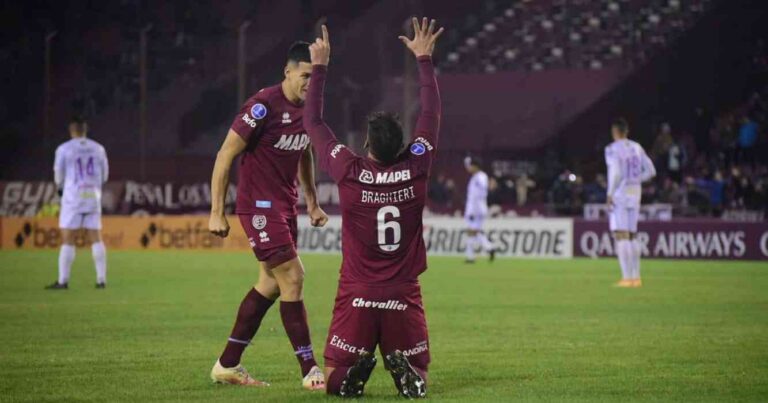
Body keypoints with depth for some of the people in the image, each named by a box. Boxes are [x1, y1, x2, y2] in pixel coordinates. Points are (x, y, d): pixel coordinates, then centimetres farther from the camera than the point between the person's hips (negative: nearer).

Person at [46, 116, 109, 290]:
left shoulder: (64, 149, -4)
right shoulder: (98, 149, 7)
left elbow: (59, 176, -1)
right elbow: (104, 176, 11)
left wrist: (60, 187, 21)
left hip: (73, 197, -3)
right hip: (93, 197, 3)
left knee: (67, 239, -2)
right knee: (95, 238, 6)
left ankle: (63, 280, -5)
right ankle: (101, 280, 3)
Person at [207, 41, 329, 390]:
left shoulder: (309, 107, 5)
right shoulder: (264, 106, -19)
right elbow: (225, 155, -15)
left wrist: (312, 202, 20)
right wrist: (217, 212, -15)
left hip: (285, 204, 9)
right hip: (259, 205, -9)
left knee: (270, 284, 11)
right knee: (292, 278, -12)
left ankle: (227, 365, 21)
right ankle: (310, 372, -7)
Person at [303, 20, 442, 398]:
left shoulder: (350, 173, -10)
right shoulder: (416, 170, -7)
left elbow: (313, 122, 3)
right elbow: (431, 114, 7)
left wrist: (319, 67, 11)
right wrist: (424, 59, 16)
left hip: (357, 296, -1)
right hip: (404, 297, 1)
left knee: (334, 382, 11)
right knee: (418, 382, 12)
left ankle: (358, 366, -22)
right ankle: (401, 366, -21)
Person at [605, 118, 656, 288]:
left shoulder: (612, 149, -9)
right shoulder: (636, 148, 11)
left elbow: (615, 173, -20)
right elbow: (650, 171, 10)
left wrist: (610, 193, -13)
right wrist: (635, 180, 14)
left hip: (619, 193, -7)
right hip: (635, 193, 7)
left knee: (621, 236, -7)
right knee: (632, 236, 13)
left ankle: (627, 277, -13)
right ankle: (636, 277, 12)